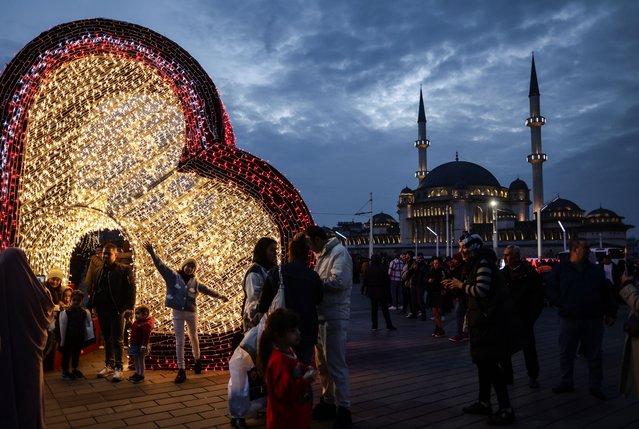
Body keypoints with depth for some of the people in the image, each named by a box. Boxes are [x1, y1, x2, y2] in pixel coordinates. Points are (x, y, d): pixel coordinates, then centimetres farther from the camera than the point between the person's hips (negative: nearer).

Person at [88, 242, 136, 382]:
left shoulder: (124, 270, -5)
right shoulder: (97, 272, 13)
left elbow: (131, 289, -10)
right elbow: (93, 290, 16)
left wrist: (129, 308, -17)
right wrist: (90, 306, 8)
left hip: (116, 310, -6)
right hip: (102, 310, 6)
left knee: (117, 340, -2)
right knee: (107, 339, 14)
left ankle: (118, 368, 3)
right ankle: (109, 365, 24)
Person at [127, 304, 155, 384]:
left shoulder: (146, 324, -21)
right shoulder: (137, 322, 9)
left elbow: (146, 336, -25)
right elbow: (133, 329, 28)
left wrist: (144, 346, -28)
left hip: (140, 346, -10)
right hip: (134, 344, 10)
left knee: (140, 360, 0)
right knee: (135, 360, 20)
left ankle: (141, 376, 10)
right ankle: (137, 373, 35)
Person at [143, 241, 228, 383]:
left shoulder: (194, 282, 2)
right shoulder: (173, 276, -5)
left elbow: (207, 290, 15)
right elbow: (160, 265, -14)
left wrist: (220, 296, 20)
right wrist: (152, 253, -25)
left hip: (191, 312, 2)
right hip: (177, 312, -2)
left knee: (193, 338, 15)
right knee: (179, 341, 1)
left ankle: (197, 360, 39)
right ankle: (181, 370, 6)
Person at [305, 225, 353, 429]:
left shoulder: (339, 252, -12)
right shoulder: (322, 255, 16)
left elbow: (339, 282, -26)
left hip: (334, 317, -9)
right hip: (321, 315, 9)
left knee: (335, 364, -4)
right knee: (323, 363, 17)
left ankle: (343, 410, 7)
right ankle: (327, 403, 30)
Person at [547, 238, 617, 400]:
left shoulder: (596, 270, 9)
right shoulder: (560, 269, 2)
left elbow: (607, 293, 9)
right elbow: (551, 290, 1)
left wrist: (610, 313, 4)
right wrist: (562, 305, -9)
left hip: (593, 320, 1)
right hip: (569, 319, -1)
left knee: (594, 354, 7)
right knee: (566, 353, 8)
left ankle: (595, 386, 20)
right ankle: (566, 382, 23)